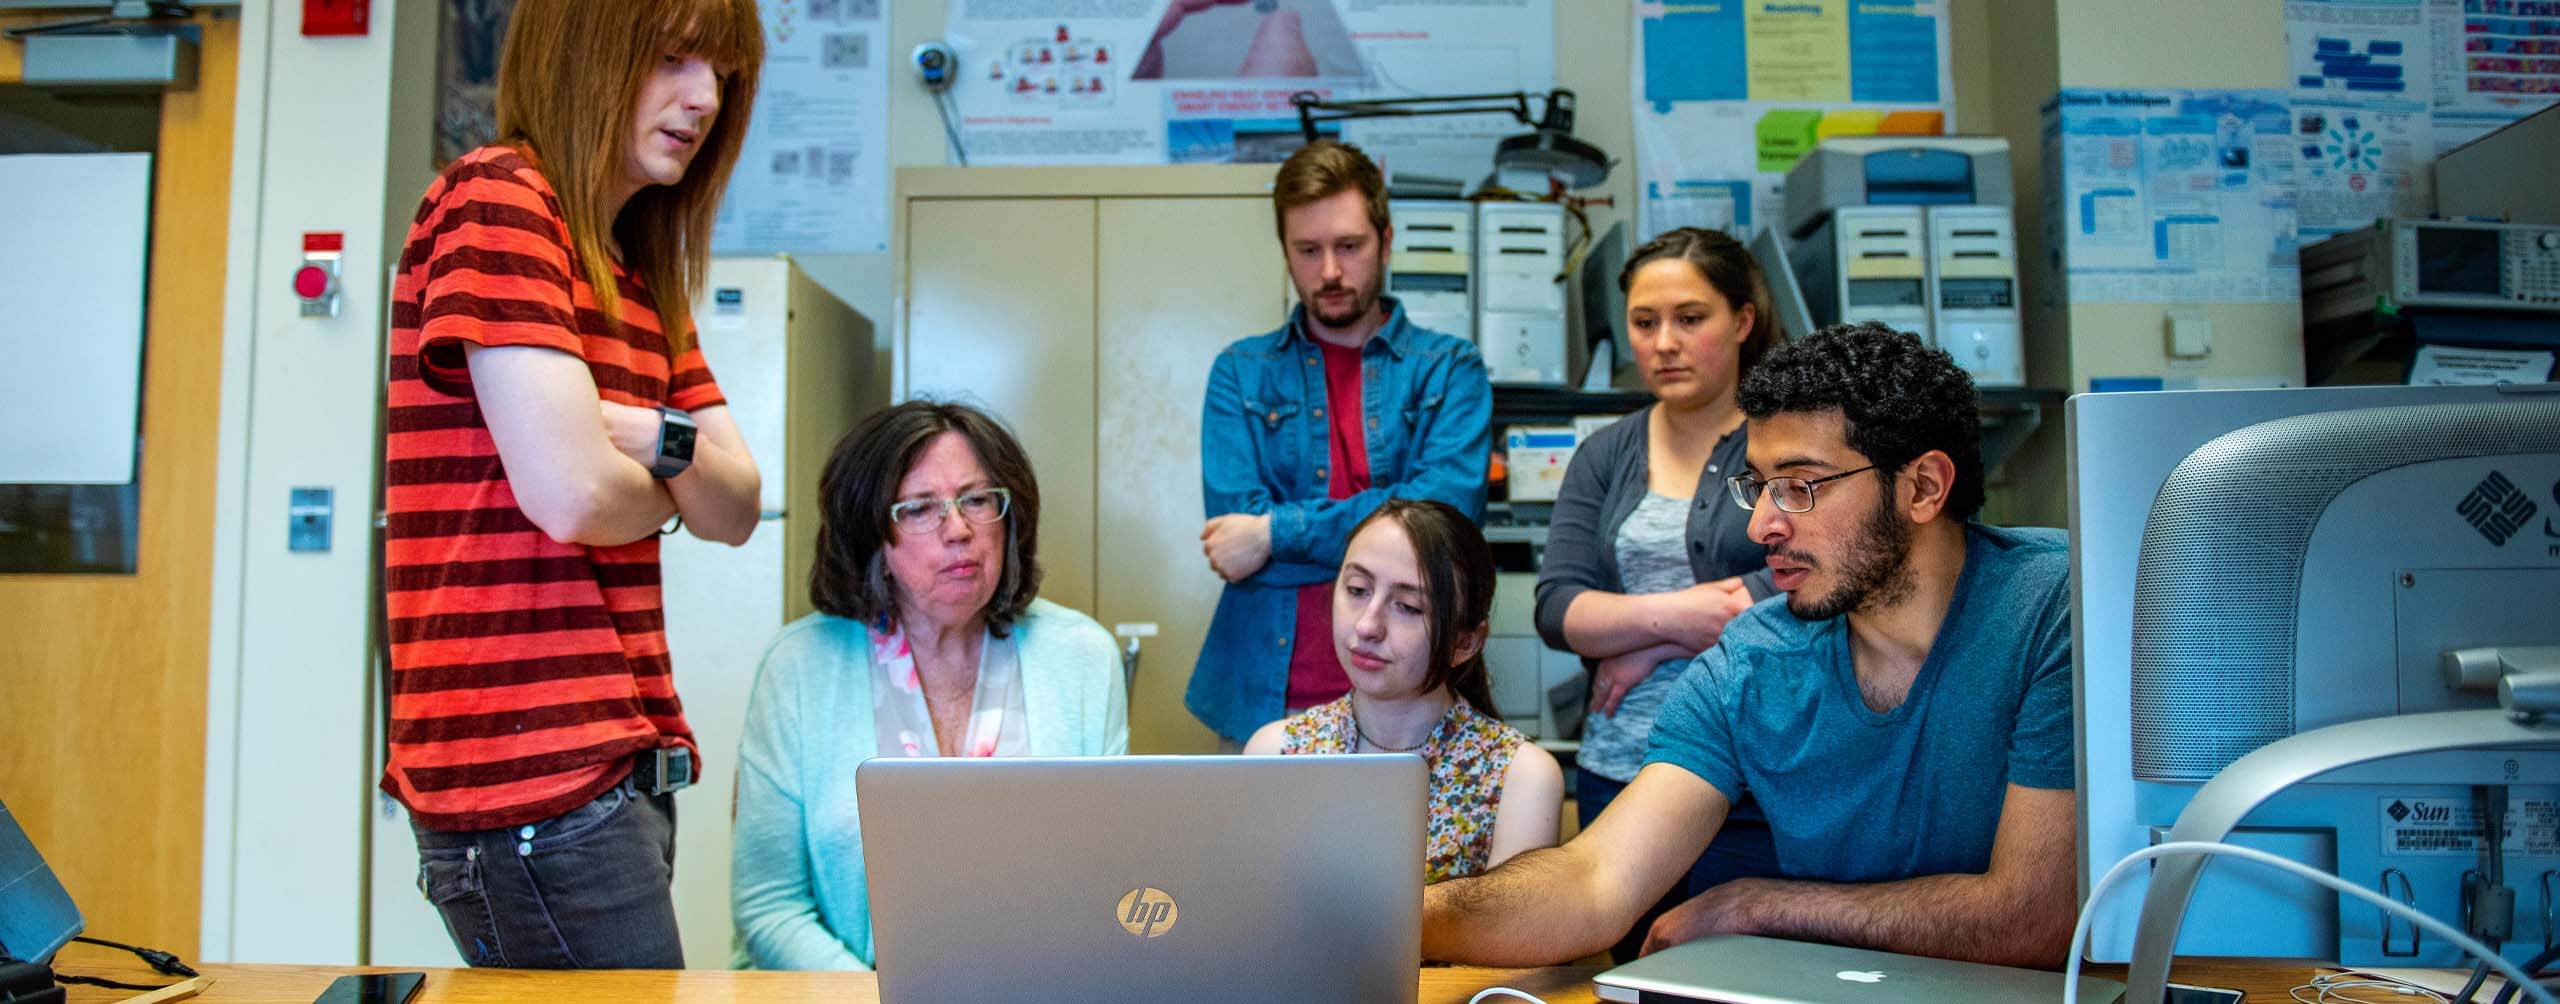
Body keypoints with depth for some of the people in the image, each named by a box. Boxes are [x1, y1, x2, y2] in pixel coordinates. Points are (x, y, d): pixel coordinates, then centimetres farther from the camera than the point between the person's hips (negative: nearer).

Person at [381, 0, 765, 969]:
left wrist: (661, 441, -10)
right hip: (537, 774, -8)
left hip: (622, 759, 9)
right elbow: (571, 492, -20)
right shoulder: (496, 198, -9)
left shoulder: (642, 273, 18)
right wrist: (664, 488, 1)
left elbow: (734, 510, 11)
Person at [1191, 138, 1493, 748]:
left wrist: (1276, 531, -13)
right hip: (1264, 697, 1)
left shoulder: (1448, 368, 4)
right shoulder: (1242, 372, 7)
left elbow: (1449, 509, -12)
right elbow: (1234, 523, -6)